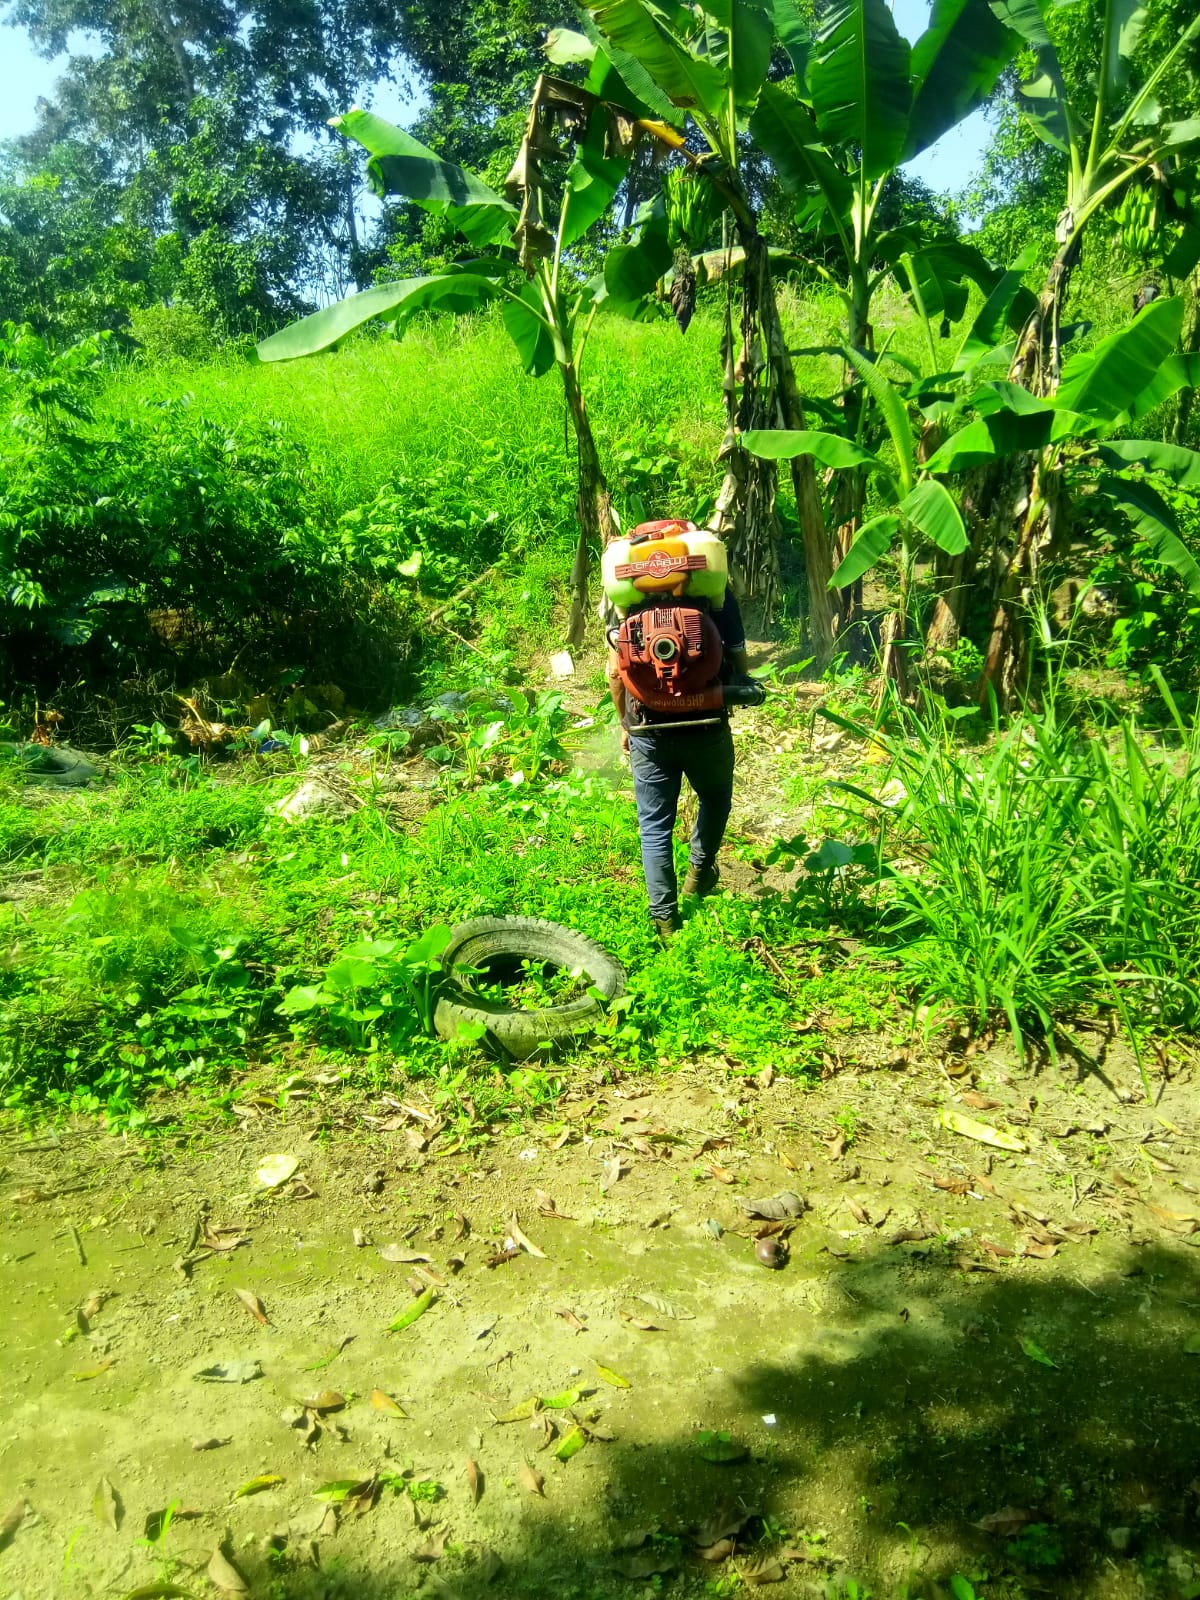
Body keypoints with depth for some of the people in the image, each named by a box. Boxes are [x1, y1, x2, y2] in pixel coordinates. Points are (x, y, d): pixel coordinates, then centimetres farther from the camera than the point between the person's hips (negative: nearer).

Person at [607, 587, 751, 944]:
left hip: (649, 731, 1)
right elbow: (739, 665, -2)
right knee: (715, 799, 28)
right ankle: (700, 872, 38)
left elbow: (615, 671, -1)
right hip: (707, 727, -1)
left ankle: (665, 920, 11)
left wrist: (625, 723, 12)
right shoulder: (719, 593, -7)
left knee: (654, 826, 10)